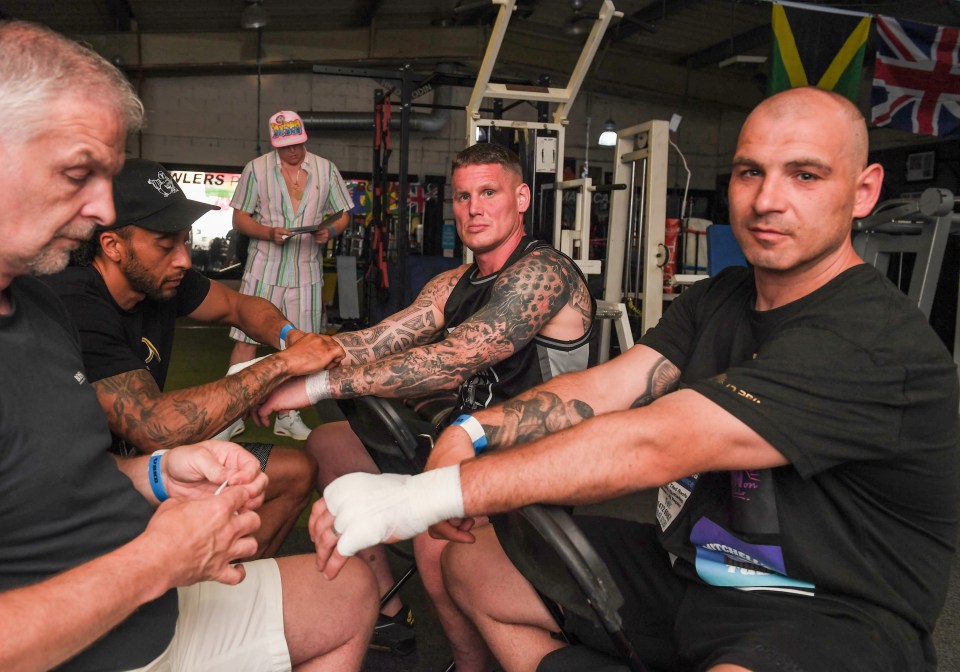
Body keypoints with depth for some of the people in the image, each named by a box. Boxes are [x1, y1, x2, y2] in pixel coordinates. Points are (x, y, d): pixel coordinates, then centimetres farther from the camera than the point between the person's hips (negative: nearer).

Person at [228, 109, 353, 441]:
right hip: (263, 269, -1)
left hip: (307, 273, 2)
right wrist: (269, 233, -16)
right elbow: (239, 217, 3)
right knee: (246, 341, -4)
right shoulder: (256, 168, 3)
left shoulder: (326, 170, 8)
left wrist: (330, 231, -12)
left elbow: (343, 215, 11)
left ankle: (287, 416, 18)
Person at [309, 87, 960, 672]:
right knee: (472, 561, 5)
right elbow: (607, 387, -8)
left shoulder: (879, 340, -23)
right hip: (686, 566, 7)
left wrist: (420, 496, -33)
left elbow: (648, 445, -32)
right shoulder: (720, 298, 6)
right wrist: (471, 432, -25)